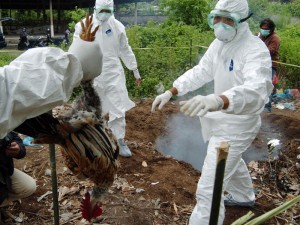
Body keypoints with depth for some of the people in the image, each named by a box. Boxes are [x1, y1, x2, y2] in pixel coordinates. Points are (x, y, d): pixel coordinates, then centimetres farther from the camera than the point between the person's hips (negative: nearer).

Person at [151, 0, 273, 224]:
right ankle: (243, 196, 63)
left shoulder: (256, 50, -27)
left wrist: (217, 100, -65)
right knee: (232, 160, 34)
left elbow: (256, 90, -45)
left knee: (208, 189, -10)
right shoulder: (220, 43, -1)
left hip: (236, 125, -9)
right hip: (222, 119, 9)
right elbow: (201, 71, 8)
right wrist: (171, 91, -5)